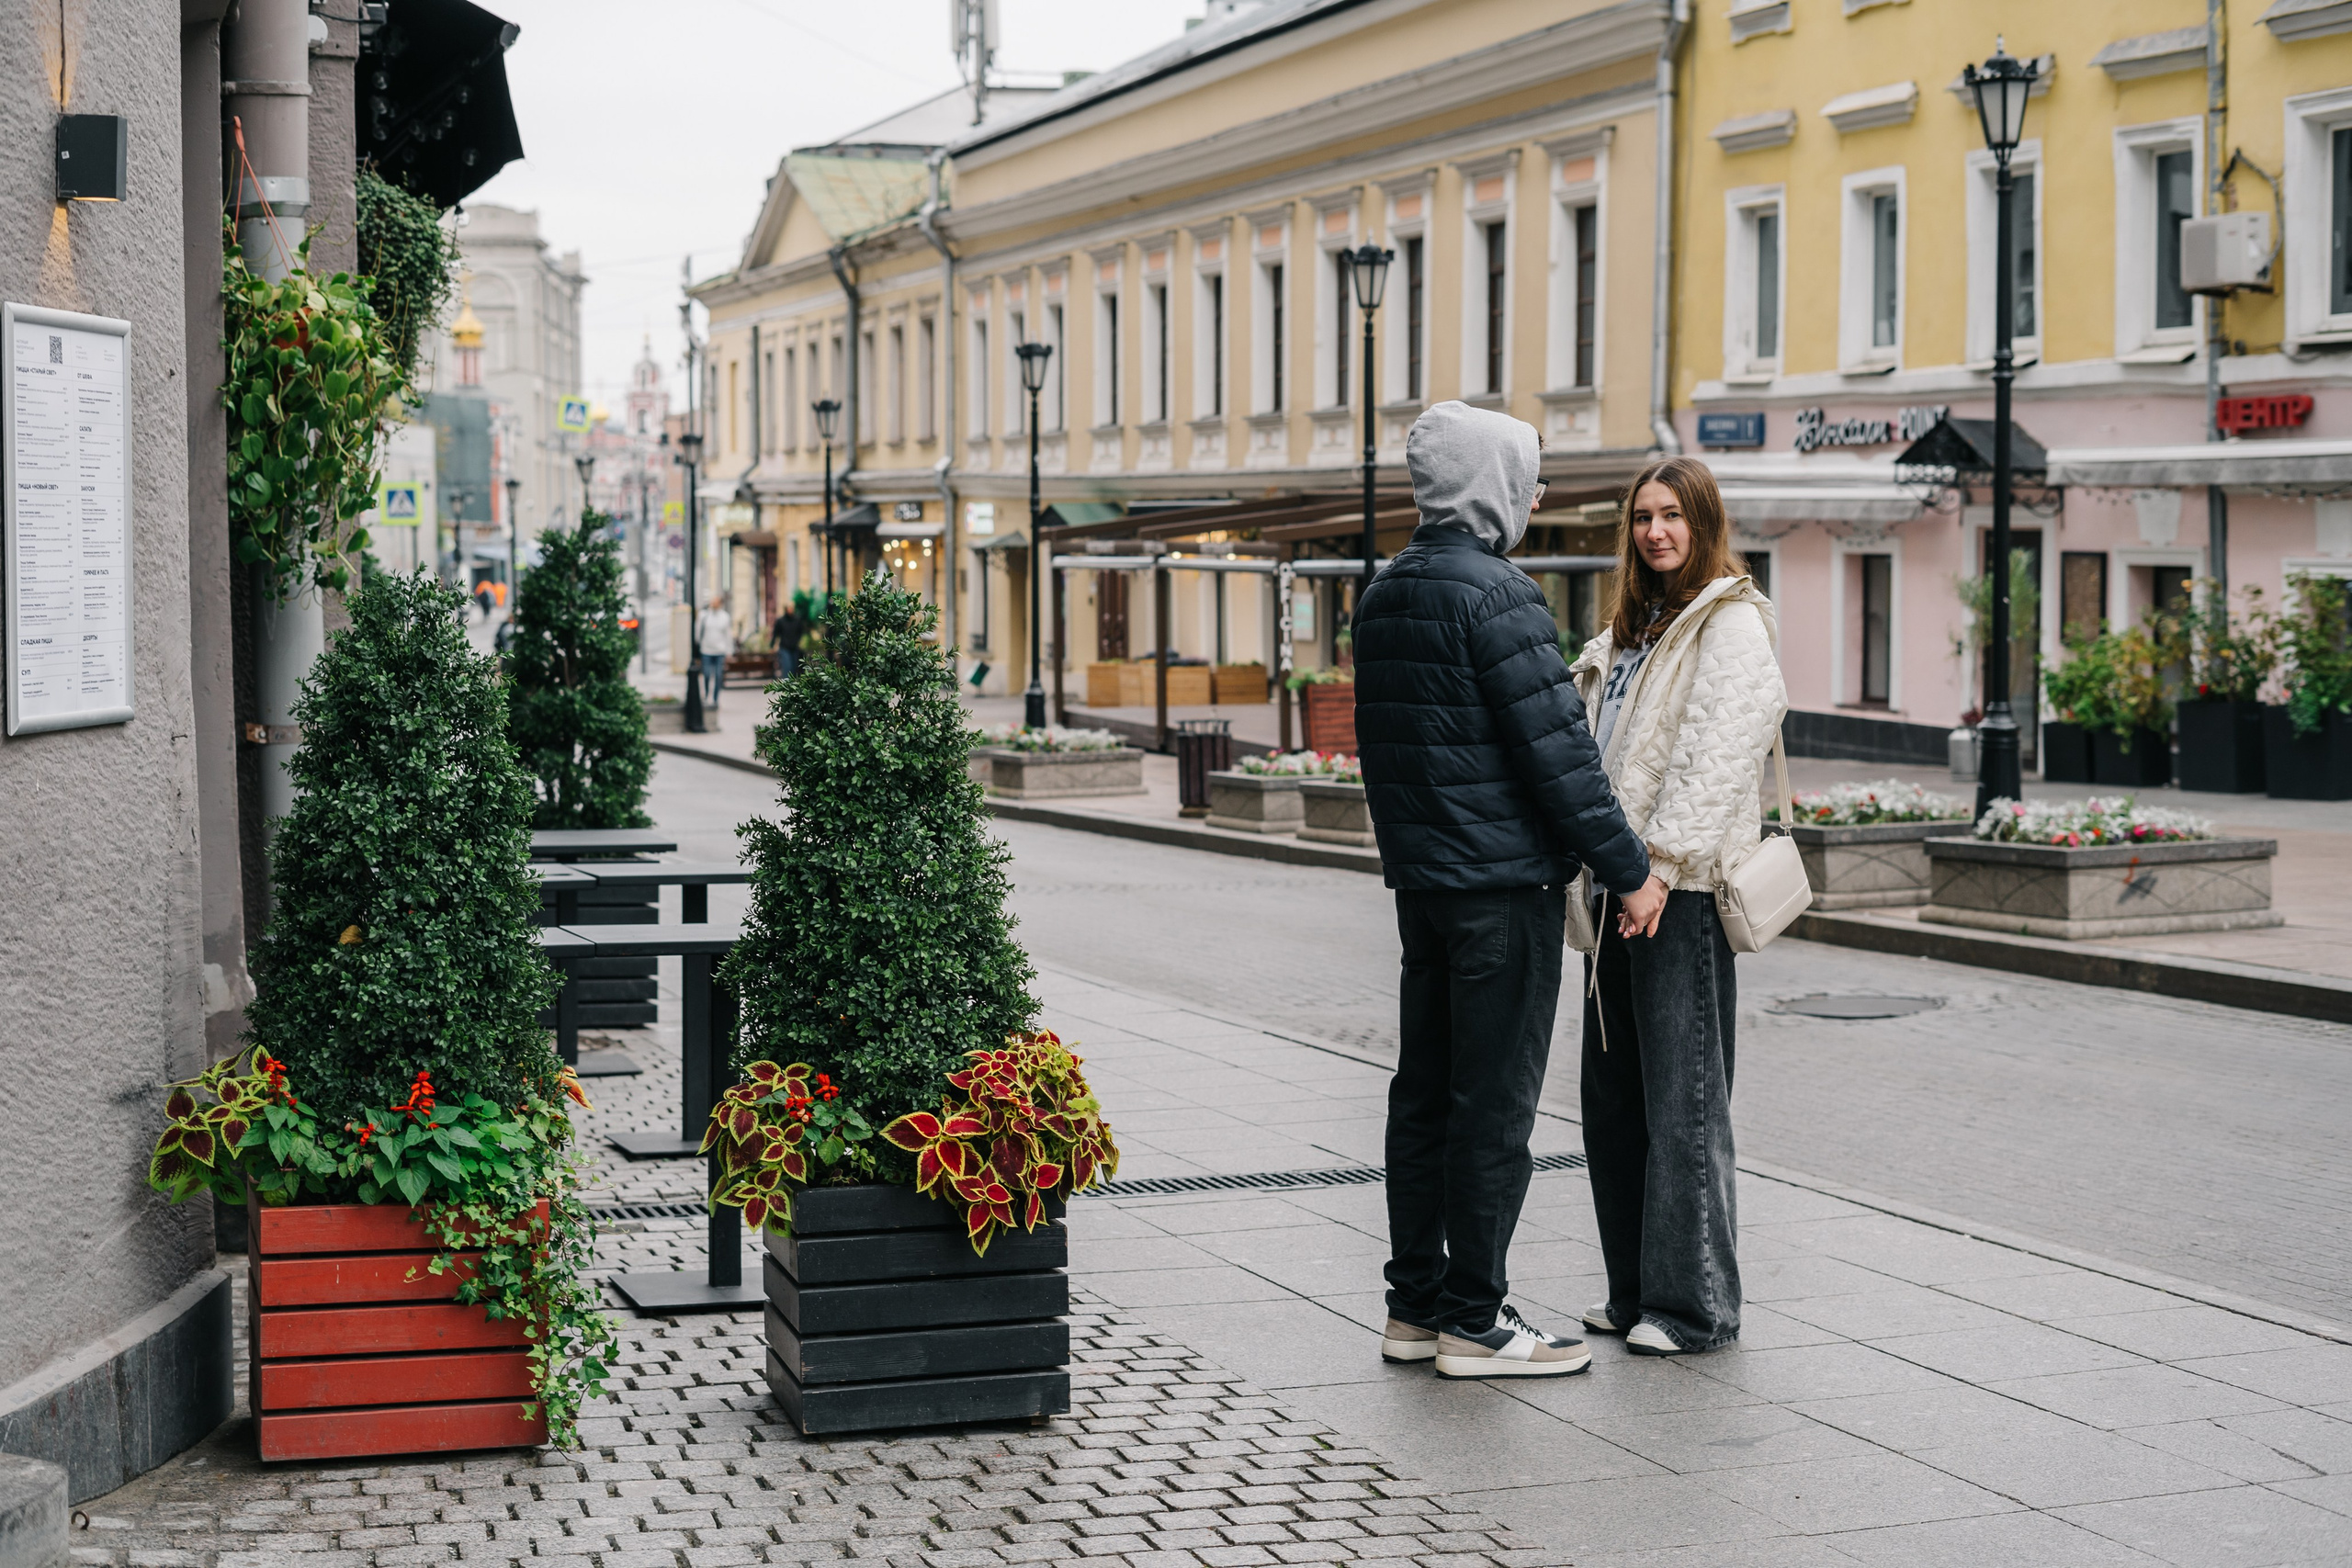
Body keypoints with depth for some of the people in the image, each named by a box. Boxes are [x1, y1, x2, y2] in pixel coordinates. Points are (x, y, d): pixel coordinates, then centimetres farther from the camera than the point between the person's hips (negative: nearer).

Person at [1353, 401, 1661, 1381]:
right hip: (1502, 882, -9)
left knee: (1425, 1091, 13)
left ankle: (1415, 1305, 19)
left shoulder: (1384, 595, 13)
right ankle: (1474, 1320, 1)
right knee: (1494, 1102, -3)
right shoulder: (1494, 595, -15)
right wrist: (1625, 868, -11)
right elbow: (1556, 750, -17)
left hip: (1420, 880, 9)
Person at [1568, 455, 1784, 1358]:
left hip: (1683, 888, -9)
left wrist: (1659, 864, -20)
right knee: (1613, 1092, 11)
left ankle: (1694, 1306, 2)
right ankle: (1635, 1290, 21)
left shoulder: (1731, 624, -8)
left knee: (1682, 1096, -5)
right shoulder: (1632, 630, 19)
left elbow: (1719, 759, -16)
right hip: (1617, 881, 9)